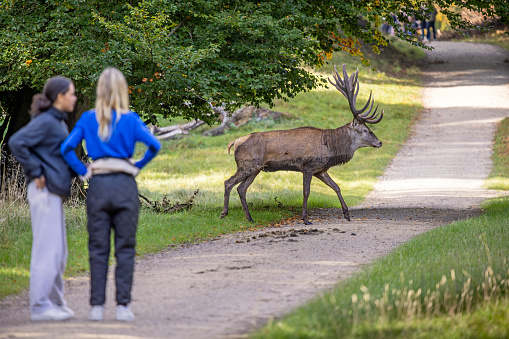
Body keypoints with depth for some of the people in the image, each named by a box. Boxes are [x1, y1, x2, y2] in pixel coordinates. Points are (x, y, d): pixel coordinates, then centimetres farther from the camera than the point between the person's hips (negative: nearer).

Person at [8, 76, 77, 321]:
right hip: (44, 190, -10)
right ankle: (40, 306, -7)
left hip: (53, 192, 10)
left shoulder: (57, 121, 16)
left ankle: (55, 303, 19)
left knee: (58, 251, 13)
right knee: (48, 248, -9)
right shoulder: (45, 121, -12)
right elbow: (16, 142, -22)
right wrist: (36, 173, -18)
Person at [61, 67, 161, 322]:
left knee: (98, 248, 7)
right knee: (125, 248, 4)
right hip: (125, 184, -1)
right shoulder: (130, 119, -2)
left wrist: (83, 172, 4)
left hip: (98, 186, 1)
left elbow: (67, 149, -4)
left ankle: (97, 306, 5)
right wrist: (138, 166, 2)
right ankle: (123, 306, 1)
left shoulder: (88, 119, 3)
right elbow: (153, 145, -11)